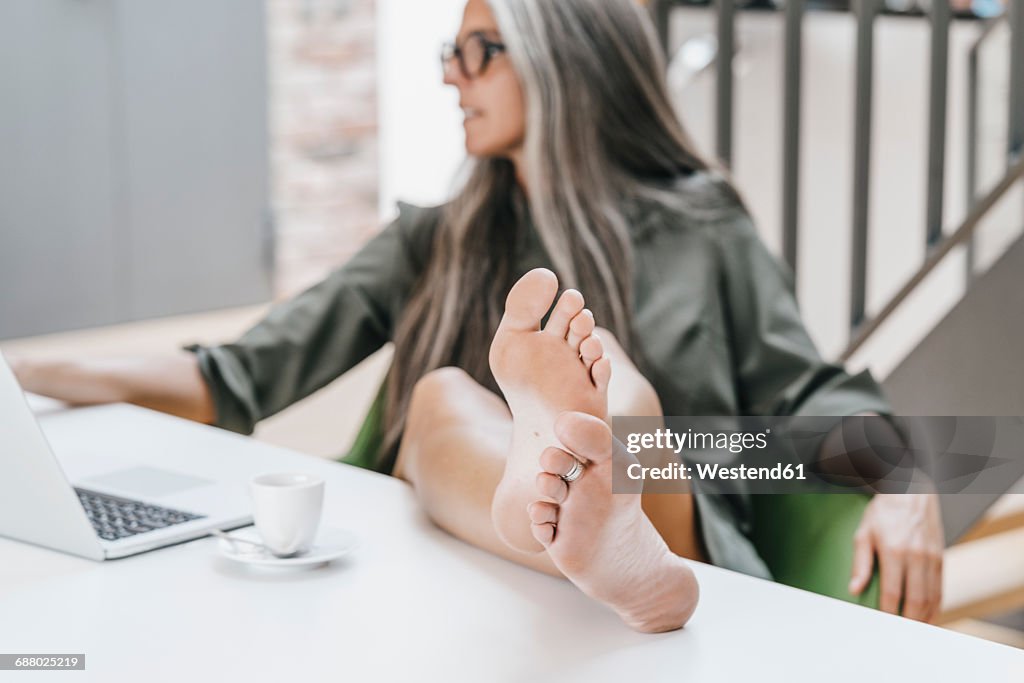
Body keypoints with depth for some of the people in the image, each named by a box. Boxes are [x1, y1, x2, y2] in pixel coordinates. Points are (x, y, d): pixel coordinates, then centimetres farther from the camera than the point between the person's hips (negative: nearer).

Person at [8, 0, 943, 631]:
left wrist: (904, 485, -12)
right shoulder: (434, 246, 23)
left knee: (620, 394, -29)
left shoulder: (702, 234, 16)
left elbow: (813, 398, 11)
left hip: (684, 543, -1)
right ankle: (608, 555, -62)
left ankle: (589, 465, -67)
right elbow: (246, 378, 17)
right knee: (442, 396, -28)